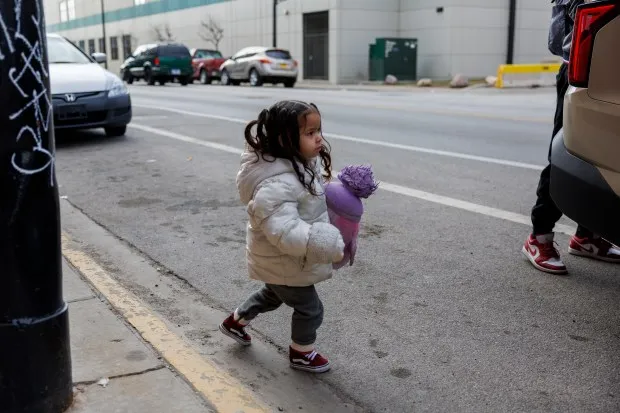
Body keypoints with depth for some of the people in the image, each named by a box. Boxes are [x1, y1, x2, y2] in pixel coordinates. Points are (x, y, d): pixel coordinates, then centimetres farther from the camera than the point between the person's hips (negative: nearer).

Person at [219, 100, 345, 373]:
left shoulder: (298, 165, -4)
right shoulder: (277, 184, -37)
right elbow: (284, 230, -43)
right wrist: (327, 245, -46)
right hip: (285, 263, -10)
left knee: (273, 295, 33)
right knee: (310, 309, 10)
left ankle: (235, 322, 55)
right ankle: (301, 354, 36)